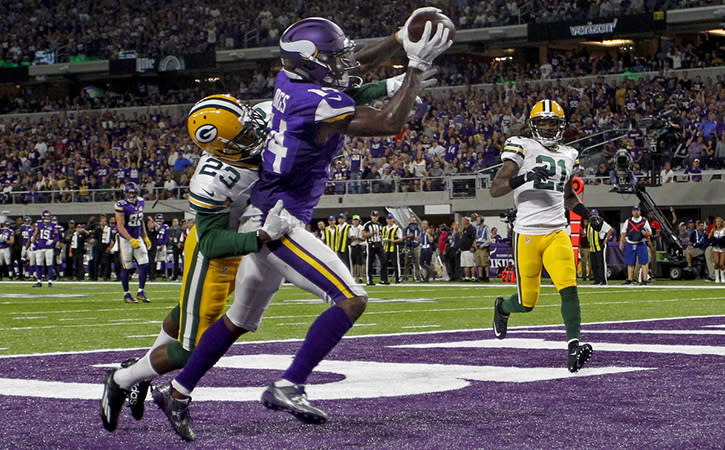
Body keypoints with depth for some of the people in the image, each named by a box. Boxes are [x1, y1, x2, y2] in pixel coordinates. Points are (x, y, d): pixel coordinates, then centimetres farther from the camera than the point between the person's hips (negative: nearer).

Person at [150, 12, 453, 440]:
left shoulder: (291, 83, 5)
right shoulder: (321, 103, -20)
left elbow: (355, 63, 22)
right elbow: (391, 123, -12)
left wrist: (401, 38, 15)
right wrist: (418, 65, -6)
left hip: (260, 218, 10)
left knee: (241, 319, 23)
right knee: (351, 299, -14)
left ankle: (177, 392, 31)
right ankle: (288, 387, -17)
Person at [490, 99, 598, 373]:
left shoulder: (568, 156, 18)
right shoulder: (522, 148, -1)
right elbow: (495, 189, -8)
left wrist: (588, 215, 17)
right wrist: (525, 177, -23)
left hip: (557, 233, 4)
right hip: (527, 234, -4)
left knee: (568, 287, -18)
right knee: (527, 302, 3)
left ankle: (574, 345, -23)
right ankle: (503, 307, 37)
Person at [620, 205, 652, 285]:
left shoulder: (644, 221, 6)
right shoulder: (628, 221, 11)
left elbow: (650, 232, 8)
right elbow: (623, 233, 13)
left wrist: (646, 233, -15)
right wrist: (621, 242, 5)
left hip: (641, 244, -2)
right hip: (630, 245, 2)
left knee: (643, 262, -8)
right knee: (630, 263, 6)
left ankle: (645, 279, -6)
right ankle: (629, 280, 11)